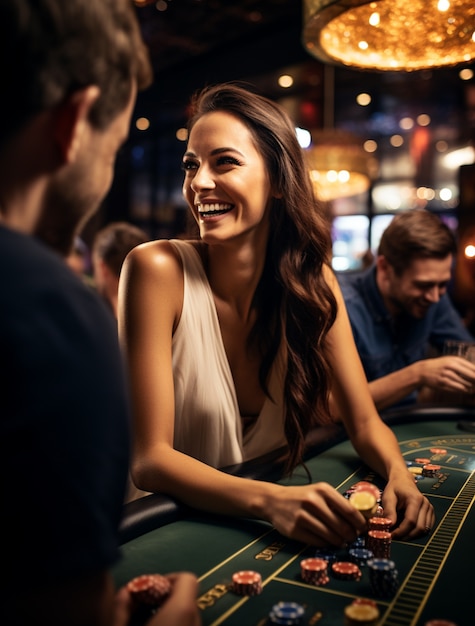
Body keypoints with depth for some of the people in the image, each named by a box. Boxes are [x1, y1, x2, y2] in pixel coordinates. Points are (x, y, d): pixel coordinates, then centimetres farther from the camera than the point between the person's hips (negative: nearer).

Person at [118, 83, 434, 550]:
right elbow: (148, 458, -19)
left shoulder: (313, 279, -5)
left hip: (266, 528, 2)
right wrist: (270, 501, -33)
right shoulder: (158, 269, -18)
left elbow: (364, 423, 0)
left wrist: (399, 476, -20)